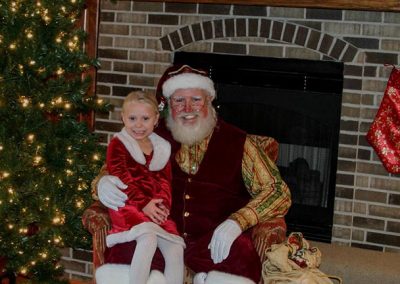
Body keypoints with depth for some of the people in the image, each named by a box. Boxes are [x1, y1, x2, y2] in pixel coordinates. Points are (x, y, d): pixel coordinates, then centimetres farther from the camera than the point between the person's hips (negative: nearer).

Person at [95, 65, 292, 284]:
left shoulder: (238, 142, 9)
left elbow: (278, 192, 3)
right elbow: (113, 172, 22)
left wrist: (237, 221, -15)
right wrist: (103, 182, -4)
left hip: (214, 243, -2)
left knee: (241, 253, -36)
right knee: (122, 253, -31)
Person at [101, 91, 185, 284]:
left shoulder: (162, 148, 16)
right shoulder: (118, 145, 1)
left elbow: (165, 180, 12)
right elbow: (122, 179, -10)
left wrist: (163, 204, -8)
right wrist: (144, 204, -18)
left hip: (155, 210, 5)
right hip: (128, 207, -5)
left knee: (176, 249, -13)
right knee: (148, 239, -32)